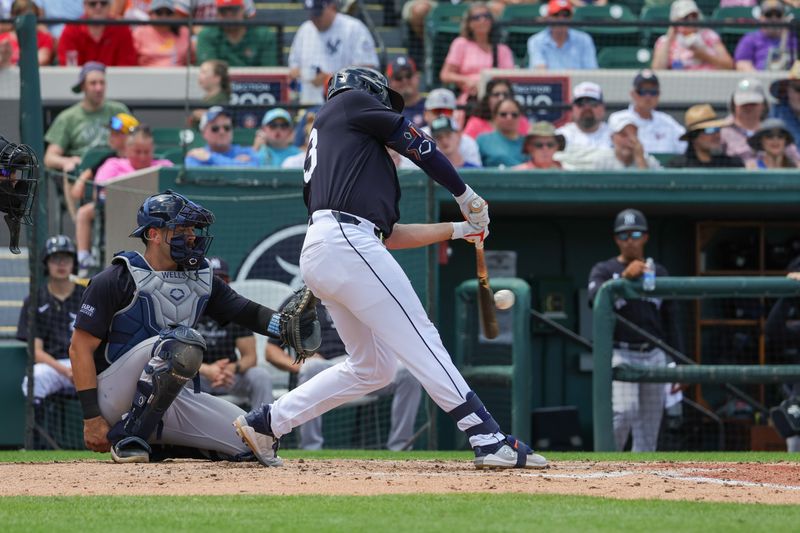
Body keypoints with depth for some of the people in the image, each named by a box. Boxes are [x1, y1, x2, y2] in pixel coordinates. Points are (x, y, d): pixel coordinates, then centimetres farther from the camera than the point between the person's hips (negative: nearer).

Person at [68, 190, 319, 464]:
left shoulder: (201, 279, 11)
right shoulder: (117, 280, -9)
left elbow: (246, 312, 4)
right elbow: (80, 349, -12)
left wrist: (284, 323, -19)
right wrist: (92, 419, -19)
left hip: (172, 400, 7)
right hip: (115, 398, -7)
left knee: (257, 443, -9)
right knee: (183, 341, -32)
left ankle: (160, 444, 10)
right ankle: (128, 438, -20)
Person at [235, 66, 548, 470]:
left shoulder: (321, 152, 33)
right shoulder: (351, 101, 14)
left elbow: (389, 235, 28)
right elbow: (419, 146, 9)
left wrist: (460, 230, 31)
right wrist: (467, 197, 21)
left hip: (316, 254, 9)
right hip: (347, 243, -9)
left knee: (373, 368, 14)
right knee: (419, 340, -12)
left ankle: (264, 423, 19)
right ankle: (489, 440, -18)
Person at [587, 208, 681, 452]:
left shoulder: (659, 274, 15)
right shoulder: (604, 270, 3)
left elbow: (670, 322, 16)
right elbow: (595, 299, -19)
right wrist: (625, 276, -30)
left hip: (654, 356, 4)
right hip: (619, 355, -4)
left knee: (648, 432, 3)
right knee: (623, 411, -23)